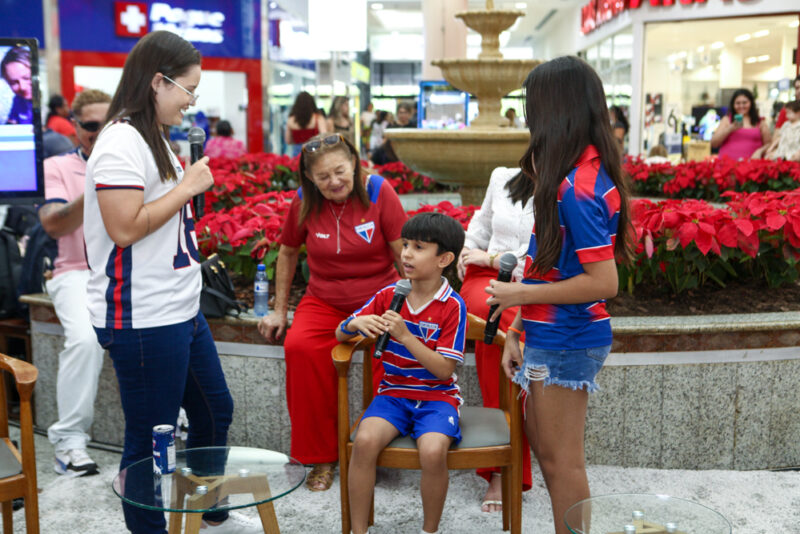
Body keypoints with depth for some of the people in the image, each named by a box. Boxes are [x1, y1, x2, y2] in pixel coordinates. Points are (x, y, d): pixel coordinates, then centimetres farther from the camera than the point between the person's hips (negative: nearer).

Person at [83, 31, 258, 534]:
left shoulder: (154, 138, 15)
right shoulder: (121, 143, -17)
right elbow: (124, 228, -23)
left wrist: (193, 182, 11)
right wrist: (187, 187, -16)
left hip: (181, 312, 11)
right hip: (143, 321, -11)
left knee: (215, 410, 21)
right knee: (151, 435, 3)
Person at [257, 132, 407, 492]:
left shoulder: (378, 192, -8)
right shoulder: (304, 202, 0)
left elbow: (404, 254, -5)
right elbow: (288, 252, 15)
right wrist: (280, 310, 15)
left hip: (379, 299, -2)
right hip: (324, 302, 2)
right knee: (299, 348, -28)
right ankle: (321, 456, -12)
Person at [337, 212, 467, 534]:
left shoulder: (452, 306, -8)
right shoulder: (388, 295, 4)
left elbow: (445, 369, -13)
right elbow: (340, 335, 10)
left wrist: (406, 336, -22)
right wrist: (355, 323, -13)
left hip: (437, 396, -3)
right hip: (393, 392, 3)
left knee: (432, 452, -31)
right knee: (364, 441, -26)